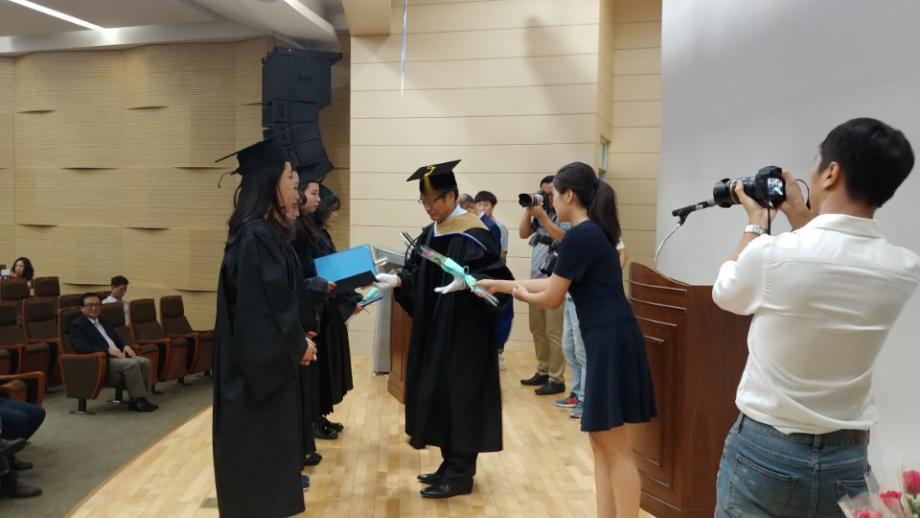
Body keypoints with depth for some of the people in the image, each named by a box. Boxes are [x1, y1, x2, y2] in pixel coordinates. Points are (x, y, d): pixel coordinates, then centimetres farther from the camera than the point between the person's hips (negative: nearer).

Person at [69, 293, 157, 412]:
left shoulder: (103, 321, 24)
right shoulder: (77, 324, -1)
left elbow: (116, 338, 27)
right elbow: (81, 347, -16)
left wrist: (125, 346, 2)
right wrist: (108, 350, -22)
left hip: (117, 355, 8)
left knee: (145, 362, -15)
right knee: (132, 364, -31)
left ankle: (141, 398, -13)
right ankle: (138, 400, -21)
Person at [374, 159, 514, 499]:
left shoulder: (474, 235, -14)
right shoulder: (429, 234, 11)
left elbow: (495, 277, -19)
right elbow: (417, 278, 11)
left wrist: (466, 282, -35)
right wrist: (396, 279, -7)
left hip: (464, 331, -9)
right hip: (434, 330, 9)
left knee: (460, 395, -1)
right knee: (439, 393, 13)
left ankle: (461, 474, 11)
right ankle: (451, 465, 27)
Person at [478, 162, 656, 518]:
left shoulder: (579, 236, -14)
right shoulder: (592, 232, 16)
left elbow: (552, 298, -9)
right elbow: (555, 284, 19)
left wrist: (518, 293, 12)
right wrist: (500, 284, 23)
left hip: (611, 342, -10)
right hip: (608, 341, 10)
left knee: (615, 448, -3)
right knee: (602, 441, 15)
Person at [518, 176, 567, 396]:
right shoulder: (541, 212, 14)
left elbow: (564, 238, -22)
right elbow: (523, 233, 12)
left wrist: (542, 216, -20)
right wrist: (528, 210, 1)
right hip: (536, 278, 8)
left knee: (554, 332, -4)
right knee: (537, 328, 15)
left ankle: (556, 379, 3)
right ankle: (543, 371, 26)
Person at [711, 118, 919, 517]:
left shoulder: (772, 253, -21)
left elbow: (725, 293, 2)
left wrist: (756, 225, 14)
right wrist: (799, 214, 20)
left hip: (765, 451, -4)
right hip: (847, 461, 4)